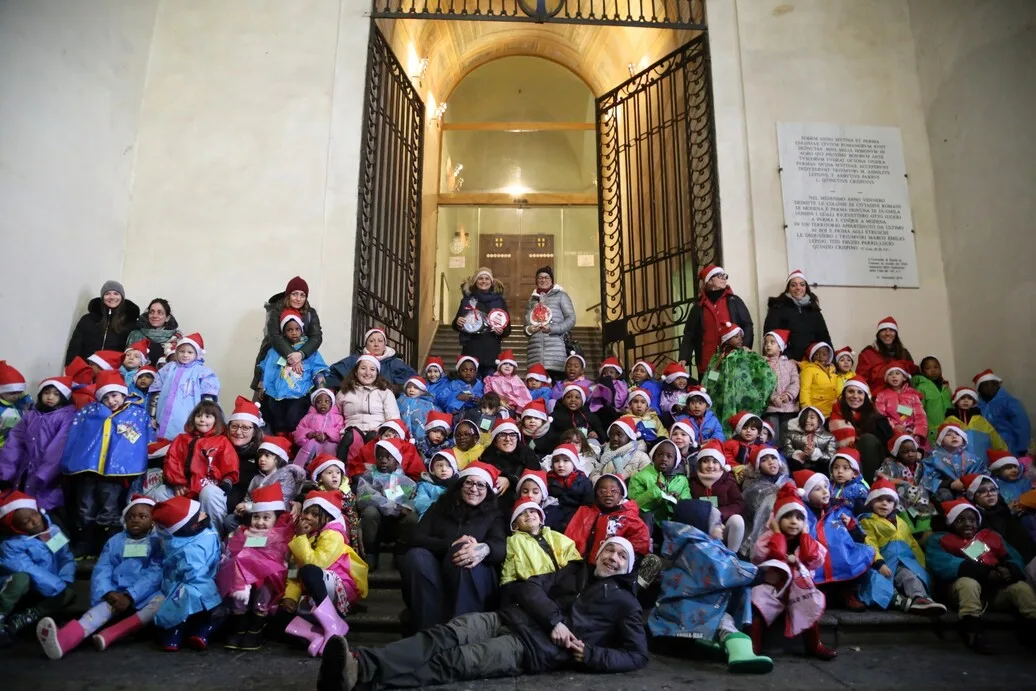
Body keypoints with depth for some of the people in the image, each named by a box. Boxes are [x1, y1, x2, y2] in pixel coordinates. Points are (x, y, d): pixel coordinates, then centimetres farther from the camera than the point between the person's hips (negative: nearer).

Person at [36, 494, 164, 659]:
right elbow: (101, 570, 2)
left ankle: (109, 635, -51)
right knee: (105, 605, -32)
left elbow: (155, 574, -9)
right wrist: (109, 593, -18)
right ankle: (64, 639, -60)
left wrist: (130, 596, -22)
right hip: (116, 596, 2)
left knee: (161, 602, -35)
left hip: (145, 596, -2)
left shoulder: (158, 542, 4)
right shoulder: (115, 541, 14)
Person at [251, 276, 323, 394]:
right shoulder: (276, 312, -9)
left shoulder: (310, 313, -3)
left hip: (301, 363, 2)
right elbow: (275, 336, -23)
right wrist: (291, 355, -39)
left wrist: (301, 354, -35)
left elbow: (317, 337, -16)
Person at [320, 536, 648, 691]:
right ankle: (359, 663, -45)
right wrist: (554, 618, -8)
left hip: (537, 647, -4)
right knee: (443, 636, -26)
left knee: (454, 662, -27)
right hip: (509, 618, 5)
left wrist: (589, 655, -9)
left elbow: (637, 655, 5)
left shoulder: (626, 604, 16)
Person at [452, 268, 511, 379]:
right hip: (471, 350, 1)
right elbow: (456, 326, 16)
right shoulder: (467, 299, 11)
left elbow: (508, 328, 11)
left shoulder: (499, 300, 9)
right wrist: (457, 322, -7)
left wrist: (502, 331, -11)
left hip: (492, 351, -1)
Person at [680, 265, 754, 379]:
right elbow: (689, 335, 8)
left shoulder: (734, 301, 12)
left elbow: (747, 325, 7)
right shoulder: (698, 308, 11)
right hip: (708, 363, 0)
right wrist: (684, 359, -5)